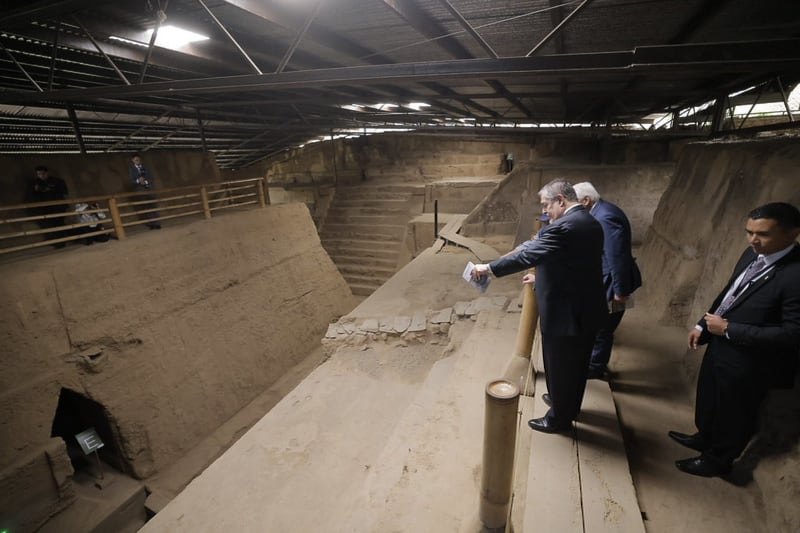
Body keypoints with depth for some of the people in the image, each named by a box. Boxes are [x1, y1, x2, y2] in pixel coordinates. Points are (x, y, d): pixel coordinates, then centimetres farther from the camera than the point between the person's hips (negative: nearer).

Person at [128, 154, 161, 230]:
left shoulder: (145, 168, 15)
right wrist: (138, 181, -22)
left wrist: (145, 182, -12)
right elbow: (132, 180, -1)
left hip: (148, 188, 2)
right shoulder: (131, 169, 8)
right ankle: (150, 223, -6)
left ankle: (156, 223, -7)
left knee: (153, 205, -7)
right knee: (144, 207, -7)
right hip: (139, 190, -2)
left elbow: (151, 178, 7)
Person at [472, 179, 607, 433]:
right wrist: (542, 277, 16)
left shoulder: (563, 227, -25)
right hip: (587, 309, 10)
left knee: (560, 367, 10)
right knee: (577, 364, 25)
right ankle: (569, 406, 46)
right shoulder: (590, 223, 7)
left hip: (565, 313, -10)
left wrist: (487, 268, -20)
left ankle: (559, 418, 30)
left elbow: (527, 256, -29)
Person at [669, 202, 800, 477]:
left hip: (749, 360, -8)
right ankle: (704, 438, 53)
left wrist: (729, 329, -23)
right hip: (721, 345, 8)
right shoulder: (754, 255, -3)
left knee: (734, 413, 17)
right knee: (710, 400, 28)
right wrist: (702, 326, 7)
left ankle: (717, 460, 40)